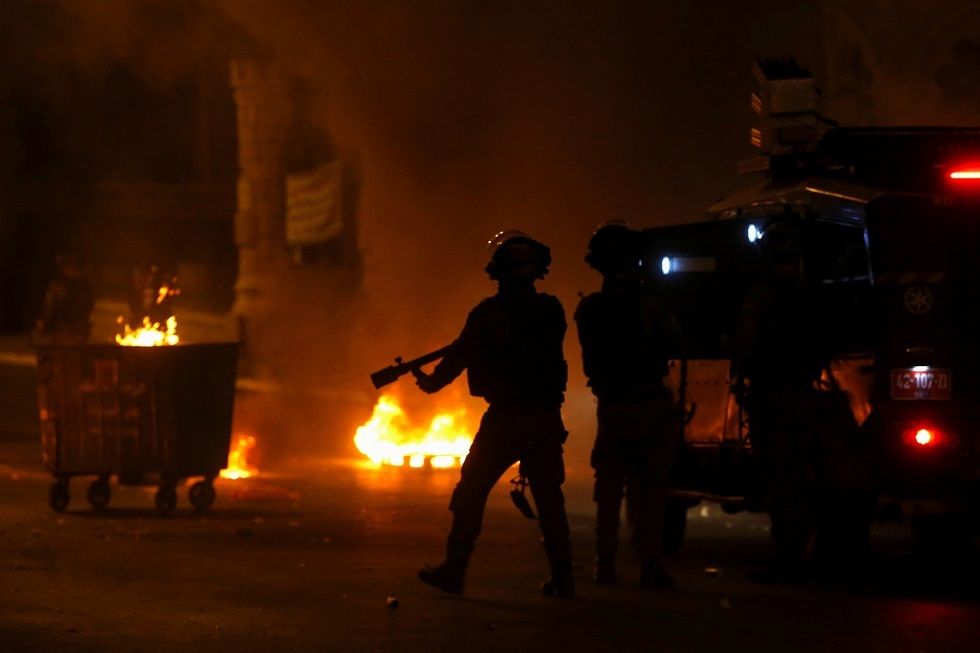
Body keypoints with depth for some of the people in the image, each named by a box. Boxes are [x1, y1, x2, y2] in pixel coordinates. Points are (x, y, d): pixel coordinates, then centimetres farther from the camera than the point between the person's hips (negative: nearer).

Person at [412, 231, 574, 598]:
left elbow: (460, 356, -2)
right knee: (549, 498, 10)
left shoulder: (489, 313, -9)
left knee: (471, 492, 7)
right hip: (546, 420, 4)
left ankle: (454, 570, 8)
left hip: (505, 419, -4)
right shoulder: (551, 311, 5)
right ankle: (562, 577, 6)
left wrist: (431, 382, 17)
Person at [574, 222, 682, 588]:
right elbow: (673, 344, -2)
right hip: (651, 406, -3)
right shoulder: (645, 303, -11)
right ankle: (649, 567, -6)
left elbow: (591, 359, 9)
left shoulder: (588, 309, -1)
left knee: (609, 490, 13)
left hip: (611, 408, 3)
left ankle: (606, 565, 11)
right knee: (649, 490, 1)